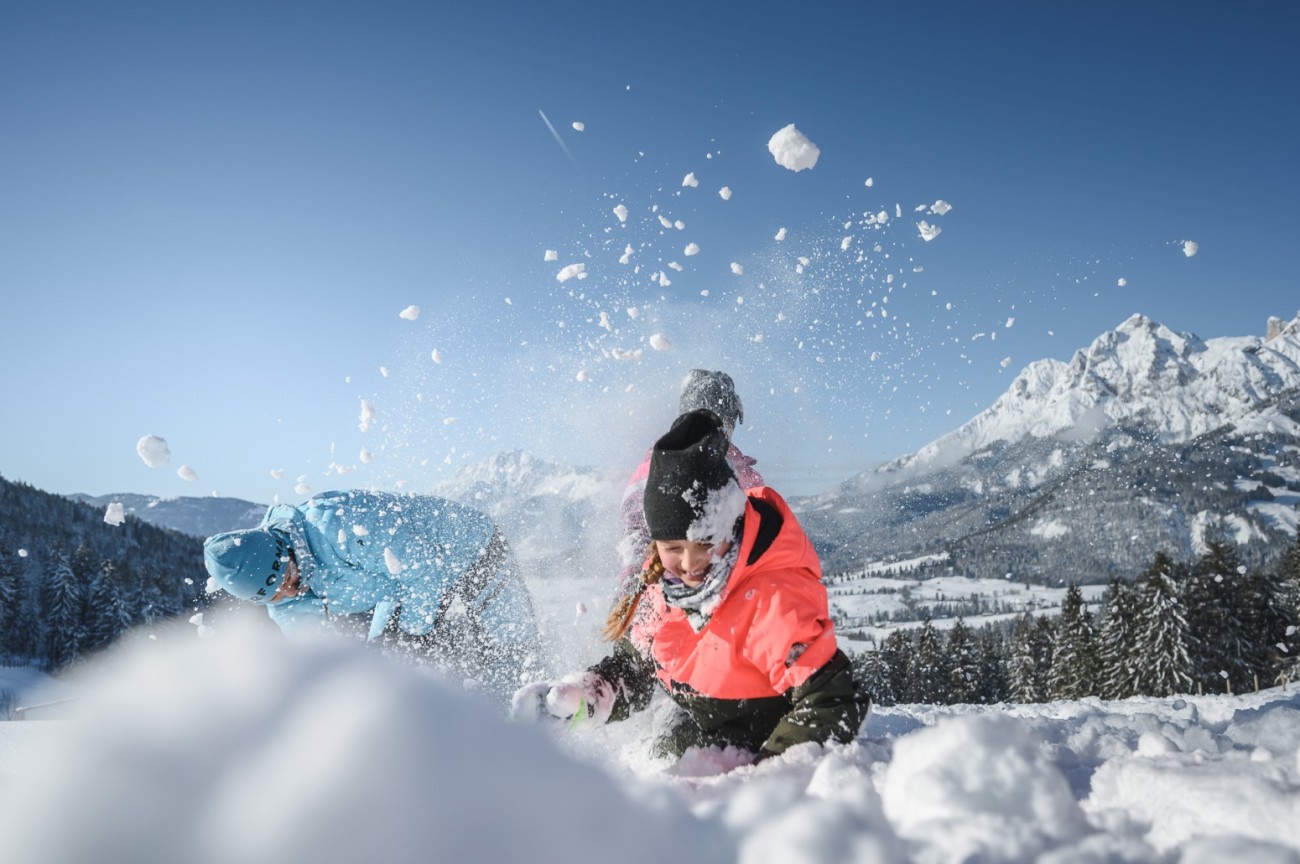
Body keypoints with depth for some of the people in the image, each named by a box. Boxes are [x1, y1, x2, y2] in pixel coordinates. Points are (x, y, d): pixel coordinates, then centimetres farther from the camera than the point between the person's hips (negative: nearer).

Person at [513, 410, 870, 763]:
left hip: (759, 748, -6)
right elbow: (631, 670, 6)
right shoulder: (661, 585, -9)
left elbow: (832, 700, -33)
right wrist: (576, 700, -11)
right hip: (696, 729, 7)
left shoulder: (774, 598, -32)